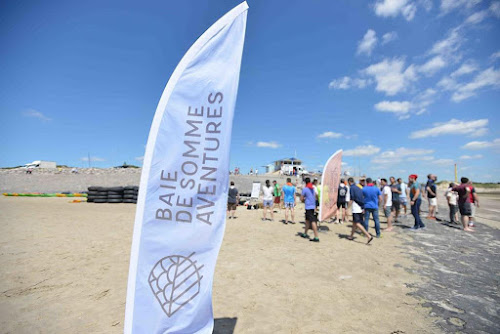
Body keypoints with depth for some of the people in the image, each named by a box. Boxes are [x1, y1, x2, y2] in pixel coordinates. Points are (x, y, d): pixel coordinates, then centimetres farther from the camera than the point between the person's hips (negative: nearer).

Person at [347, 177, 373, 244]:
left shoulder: (351, 188, -9)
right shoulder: (359, 187, 15)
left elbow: (351, 199, -15)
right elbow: (363, 198, 17)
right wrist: (363, 208, 23)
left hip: (356, 208, -9)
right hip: (361, 208, 9)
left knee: (357, 223, -9)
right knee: (354, 222, 18)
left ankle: (369, 236, -19)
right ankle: (351, 236, 29)